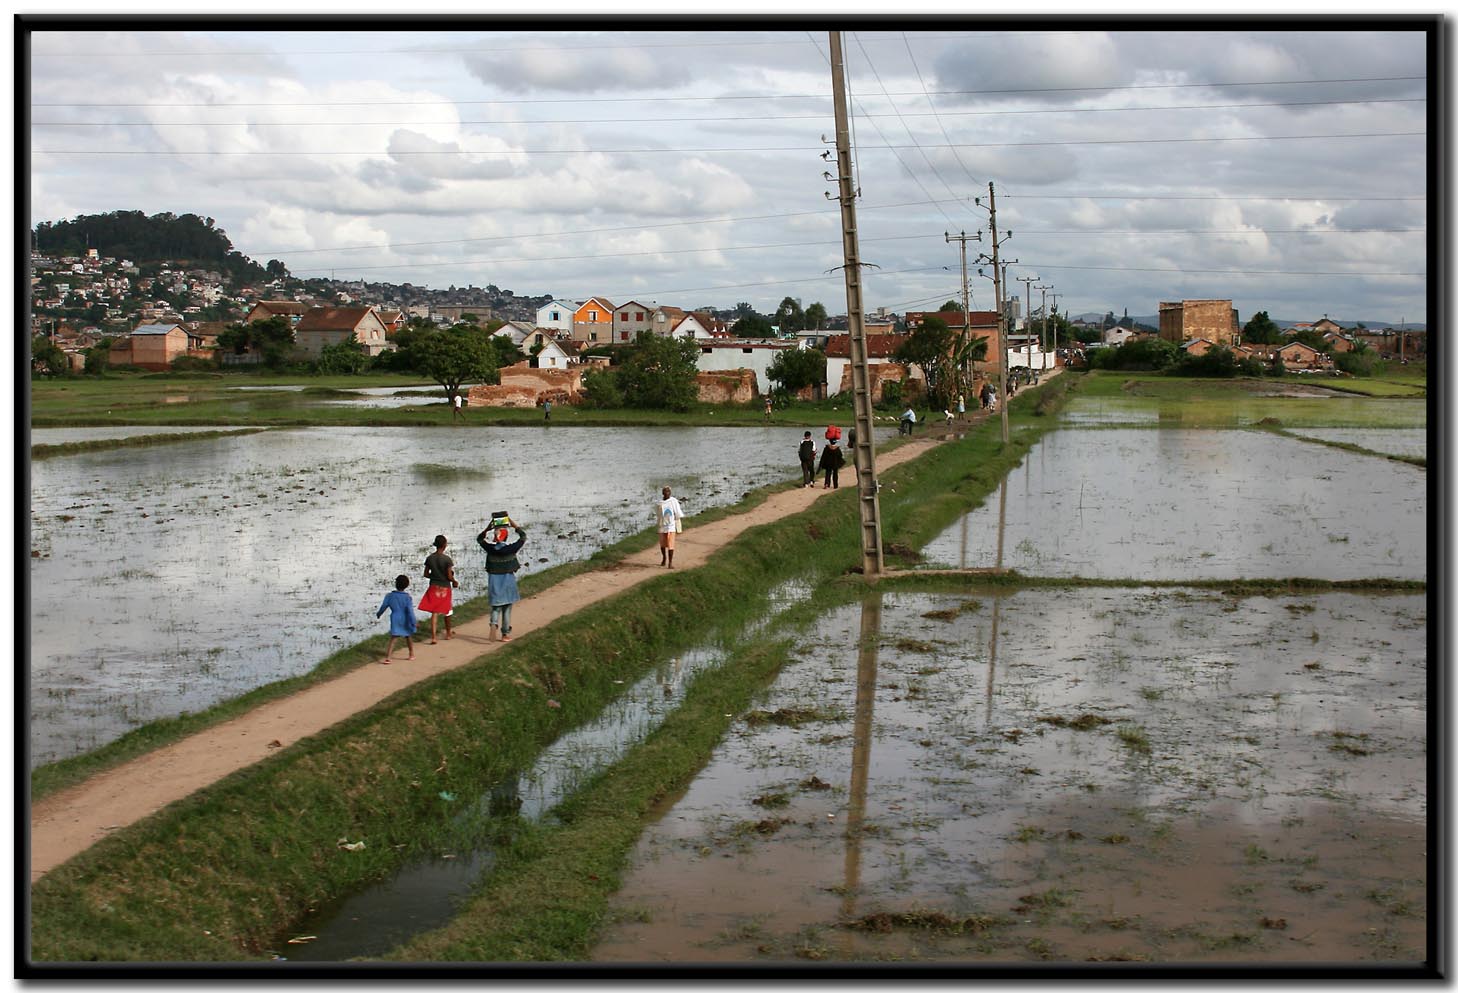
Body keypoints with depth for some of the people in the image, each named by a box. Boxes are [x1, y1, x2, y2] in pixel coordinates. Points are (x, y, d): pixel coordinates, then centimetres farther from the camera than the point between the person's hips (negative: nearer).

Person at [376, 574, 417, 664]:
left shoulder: (389, 596, -6)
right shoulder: (407, 597, -10)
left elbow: (383, 607, 5)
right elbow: (410, 610, -12)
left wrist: (378, 614, 25)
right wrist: (413, 622, -9)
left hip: (395, 620, -1)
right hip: (405, 621, 1)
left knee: (393, 638, -6)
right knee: (408, 637, 21)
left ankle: (387, 658, -16)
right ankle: (412, 654, 34)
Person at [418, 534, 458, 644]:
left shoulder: (429, 558, -3)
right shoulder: (447, 559, -15)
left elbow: (426, 574, 2)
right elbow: (449, 576, -15)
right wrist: (454, 581, 5)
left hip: (433, 587, 2)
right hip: (445, 587, -2)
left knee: (434, 612, 1)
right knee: (447, 611, 17)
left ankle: (433, 637, -10)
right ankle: (448, 634, 32)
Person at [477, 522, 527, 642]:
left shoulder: (490, 549, -7)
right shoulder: (510, 549, -12)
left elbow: (479, 539, 12)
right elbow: (523, 536, 0)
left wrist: (488, 528, 7)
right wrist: (513, 523, 4)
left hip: (494, 583, 2)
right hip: (507, 582, -2)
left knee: (495, 607, 10)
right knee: (507, 609, 8)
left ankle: (494, 624, -19)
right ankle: (506, 634, 12)